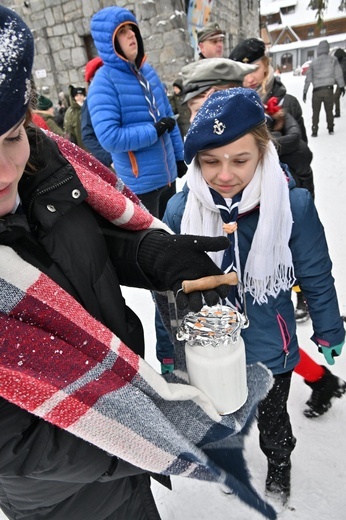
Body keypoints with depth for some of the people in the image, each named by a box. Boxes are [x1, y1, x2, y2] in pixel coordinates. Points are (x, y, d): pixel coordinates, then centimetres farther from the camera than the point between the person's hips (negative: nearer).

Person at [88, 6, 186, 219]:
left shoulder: (148, 71, 8)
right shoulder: (104, 83, -15)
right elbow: (109, 138, -27)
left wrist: (180, 156, 14)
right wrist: (154, 130, -18)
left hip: (168, 174, 7)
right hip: (140, 183, -7)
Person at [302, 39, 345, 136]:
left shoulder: (313, 62, 8)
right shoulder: (333, 59, 5)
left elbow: (308, 78, 7)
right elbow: (338, 74, 1)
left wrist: (305, 92, 10)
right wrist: (341, 86, 6)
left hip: (317, 91, 0)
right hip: (328, 89, 0)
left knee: (316, 112, 8)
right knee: (329, 110, 14)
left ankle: (314, 131, 2)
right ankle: (330, 129, 17)